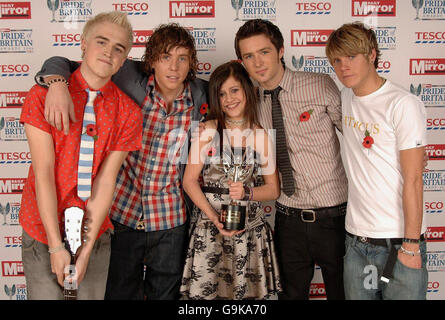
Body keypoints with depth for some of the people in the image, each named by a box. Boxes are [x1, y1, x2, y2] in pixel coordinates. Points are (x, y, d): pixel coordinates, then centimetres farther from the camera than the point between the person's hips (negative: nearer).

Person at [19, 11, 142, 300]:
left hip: (95, 232, 2)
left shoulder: (128, 113, -5)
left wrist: (87, 249, -13)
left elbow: (106, 181, -9)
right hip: (43, 231, -1)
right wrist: (56, 245, -16)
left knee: (93, 295, 13)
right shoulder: (43, 96, -9)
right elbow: (43, 173, -14)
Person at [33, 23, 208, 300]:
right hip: (121, 212, -1)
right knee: (120, 292, 16)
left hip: (171, 223, 1)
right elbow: (62, 64, -9)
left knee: (166, 293, 18)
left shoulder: (201, 95, -5)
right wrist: (57, 84, -31)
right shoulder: (130, 80, -11)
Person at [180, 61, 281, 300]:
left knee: (248, 292, 5)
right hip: (210, 229, -1)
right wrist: (214, 217, -12)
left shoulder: (262, 136, 2)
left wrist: (247, 193, -13)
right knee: (207, 291, 4)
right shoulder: (208, 132, -1)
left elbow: (274, 189, 6)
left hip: (250, 231, 1)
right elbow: (189, 181, -2)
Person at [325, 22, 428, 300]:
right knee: (357, 296, 13)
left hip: (398, 242, -5)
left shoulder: (403, 104, -12)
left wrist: (411, 245, -13)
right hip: (356, 242, 6)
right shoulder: (345, 98, 6)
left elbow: (413, 180, -13)